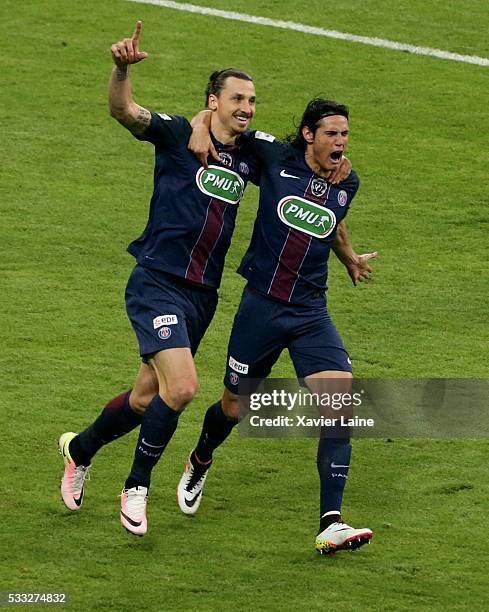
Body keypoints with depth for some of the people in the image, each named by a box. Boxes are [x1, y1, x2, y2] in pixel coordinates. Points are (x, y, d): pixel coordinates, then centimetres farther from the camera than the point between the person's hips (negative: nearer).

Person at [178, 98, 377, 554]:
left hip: (311, 313, 2)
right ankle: (199, 463, 47)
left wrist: (350, 258, 29)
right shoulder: (276, 158, -5)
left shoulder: (346, 184, 6)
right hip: (261, 306, -2)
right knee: (235, 408, 10)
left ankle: (331, 524, -20)